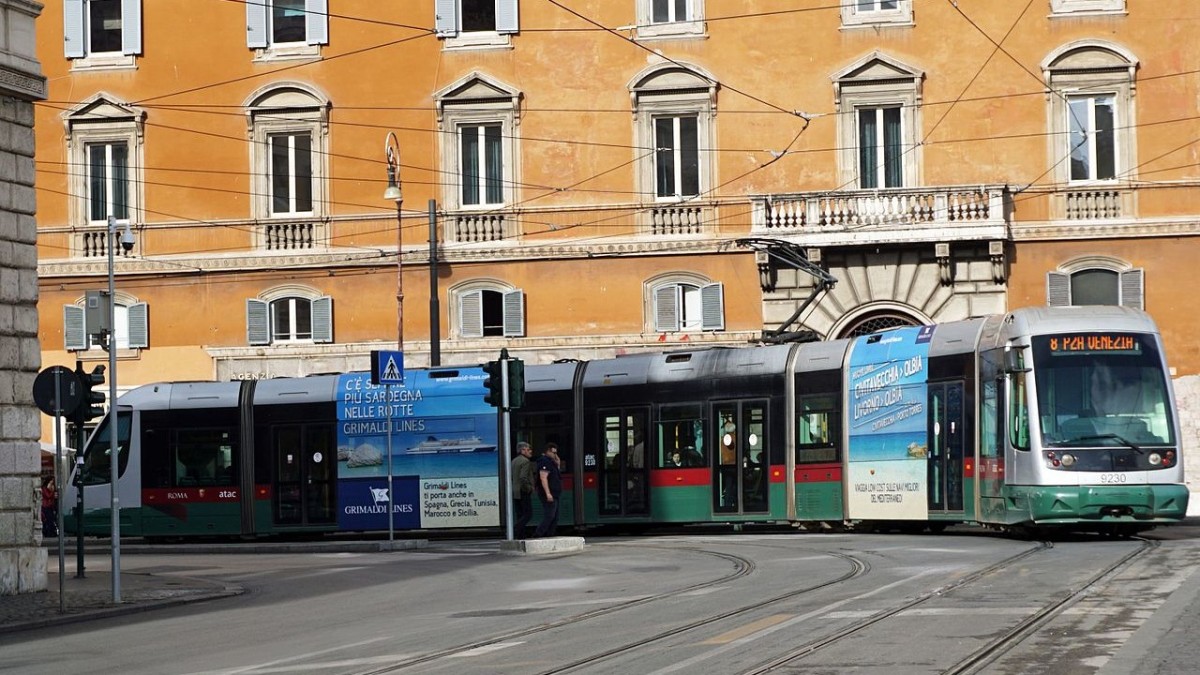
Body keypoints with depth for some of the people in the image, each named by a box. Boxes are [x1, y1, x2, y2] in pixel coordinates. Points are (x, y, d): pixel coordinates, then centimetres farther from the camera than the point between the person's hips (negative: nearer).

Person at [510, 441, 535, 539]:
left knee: (520, 515, 10)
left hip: (515, 492, 9)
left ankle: (520, 537, 7)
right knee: (528, 514, -4)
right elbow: (523, 477, -25)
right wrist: (529, 488, -13)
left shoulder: (514, 461, 14)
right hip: (524, 492, -9)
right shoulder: (525, 461, -14)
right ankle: (514, 530, -17)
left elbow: (510, 477, 16)